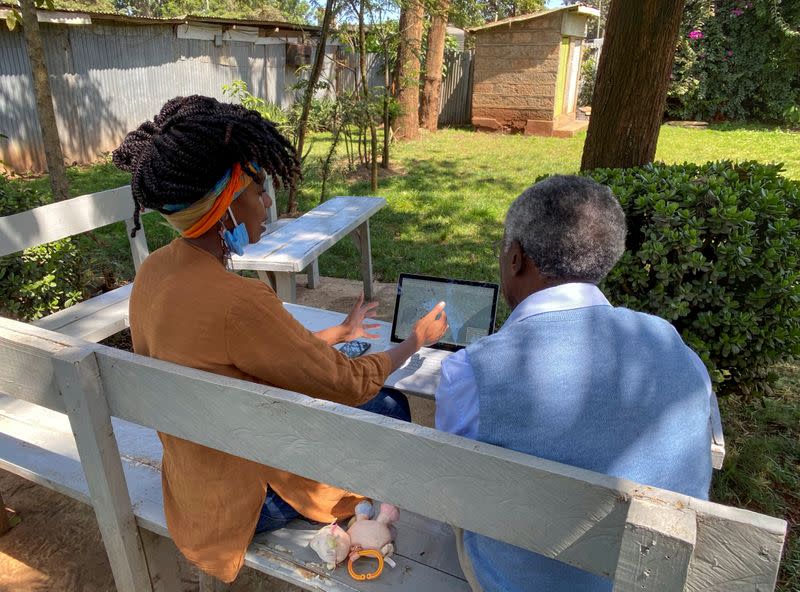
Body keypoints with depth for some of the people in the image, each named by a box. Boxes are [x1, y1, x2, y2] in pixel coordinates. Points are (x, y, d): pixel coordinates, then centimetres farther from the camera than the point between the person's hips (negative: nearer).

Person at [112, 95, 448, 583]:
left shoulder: (155, 271, -7)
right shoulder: (235, 300, -35)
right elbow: (349, 385, -22)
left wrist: (338, 335, 13)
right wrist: (418, 338, -4)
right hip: (242, 501, -8)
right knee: (390, 407, 8)